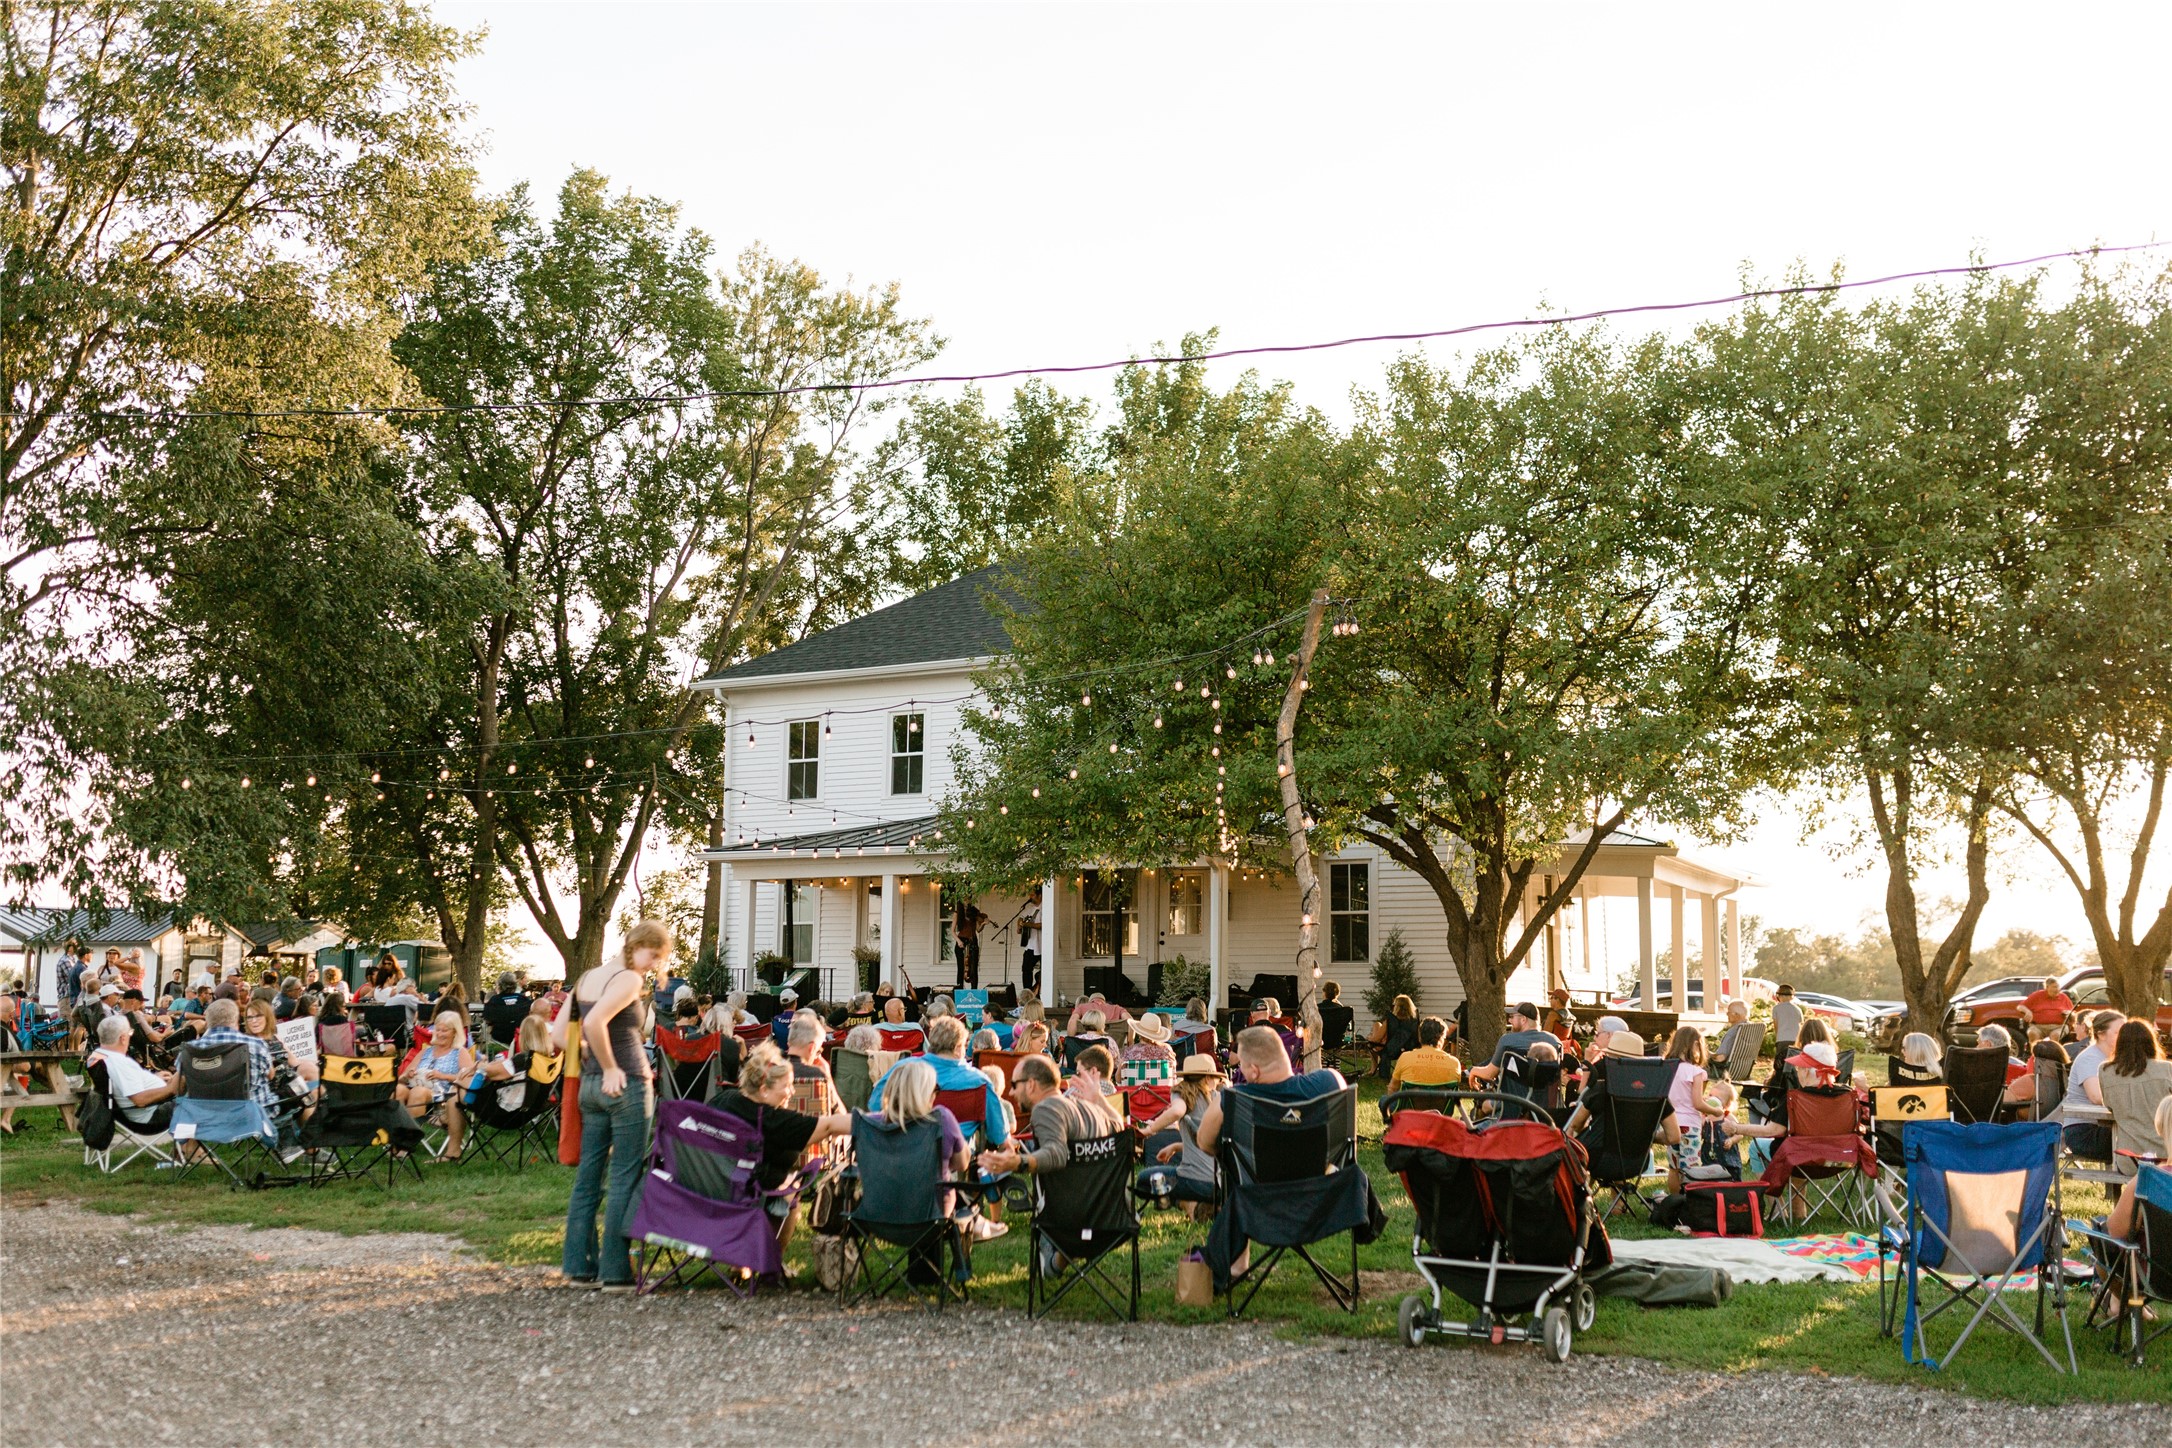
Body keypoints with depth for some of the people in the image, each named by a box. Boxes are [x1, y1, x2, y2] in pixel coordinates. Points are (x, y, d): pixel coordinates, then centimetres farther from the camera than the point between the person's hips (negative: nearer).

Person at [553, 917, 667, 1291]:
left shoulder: (587, 978, 13)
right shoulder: (628, 980, -12)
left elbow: (558, 1035, 12)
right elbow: (594, 1022, -28)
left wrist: (592, 1059, 10)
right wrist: (611, 1068, -18)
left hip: (590, 1085, 8)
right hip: (626, 1085, -8)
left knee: (588, 1176, 11)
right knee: (625, 1178, -2)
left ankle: (579, 1265, 15)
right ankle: (615, 1271, 0)